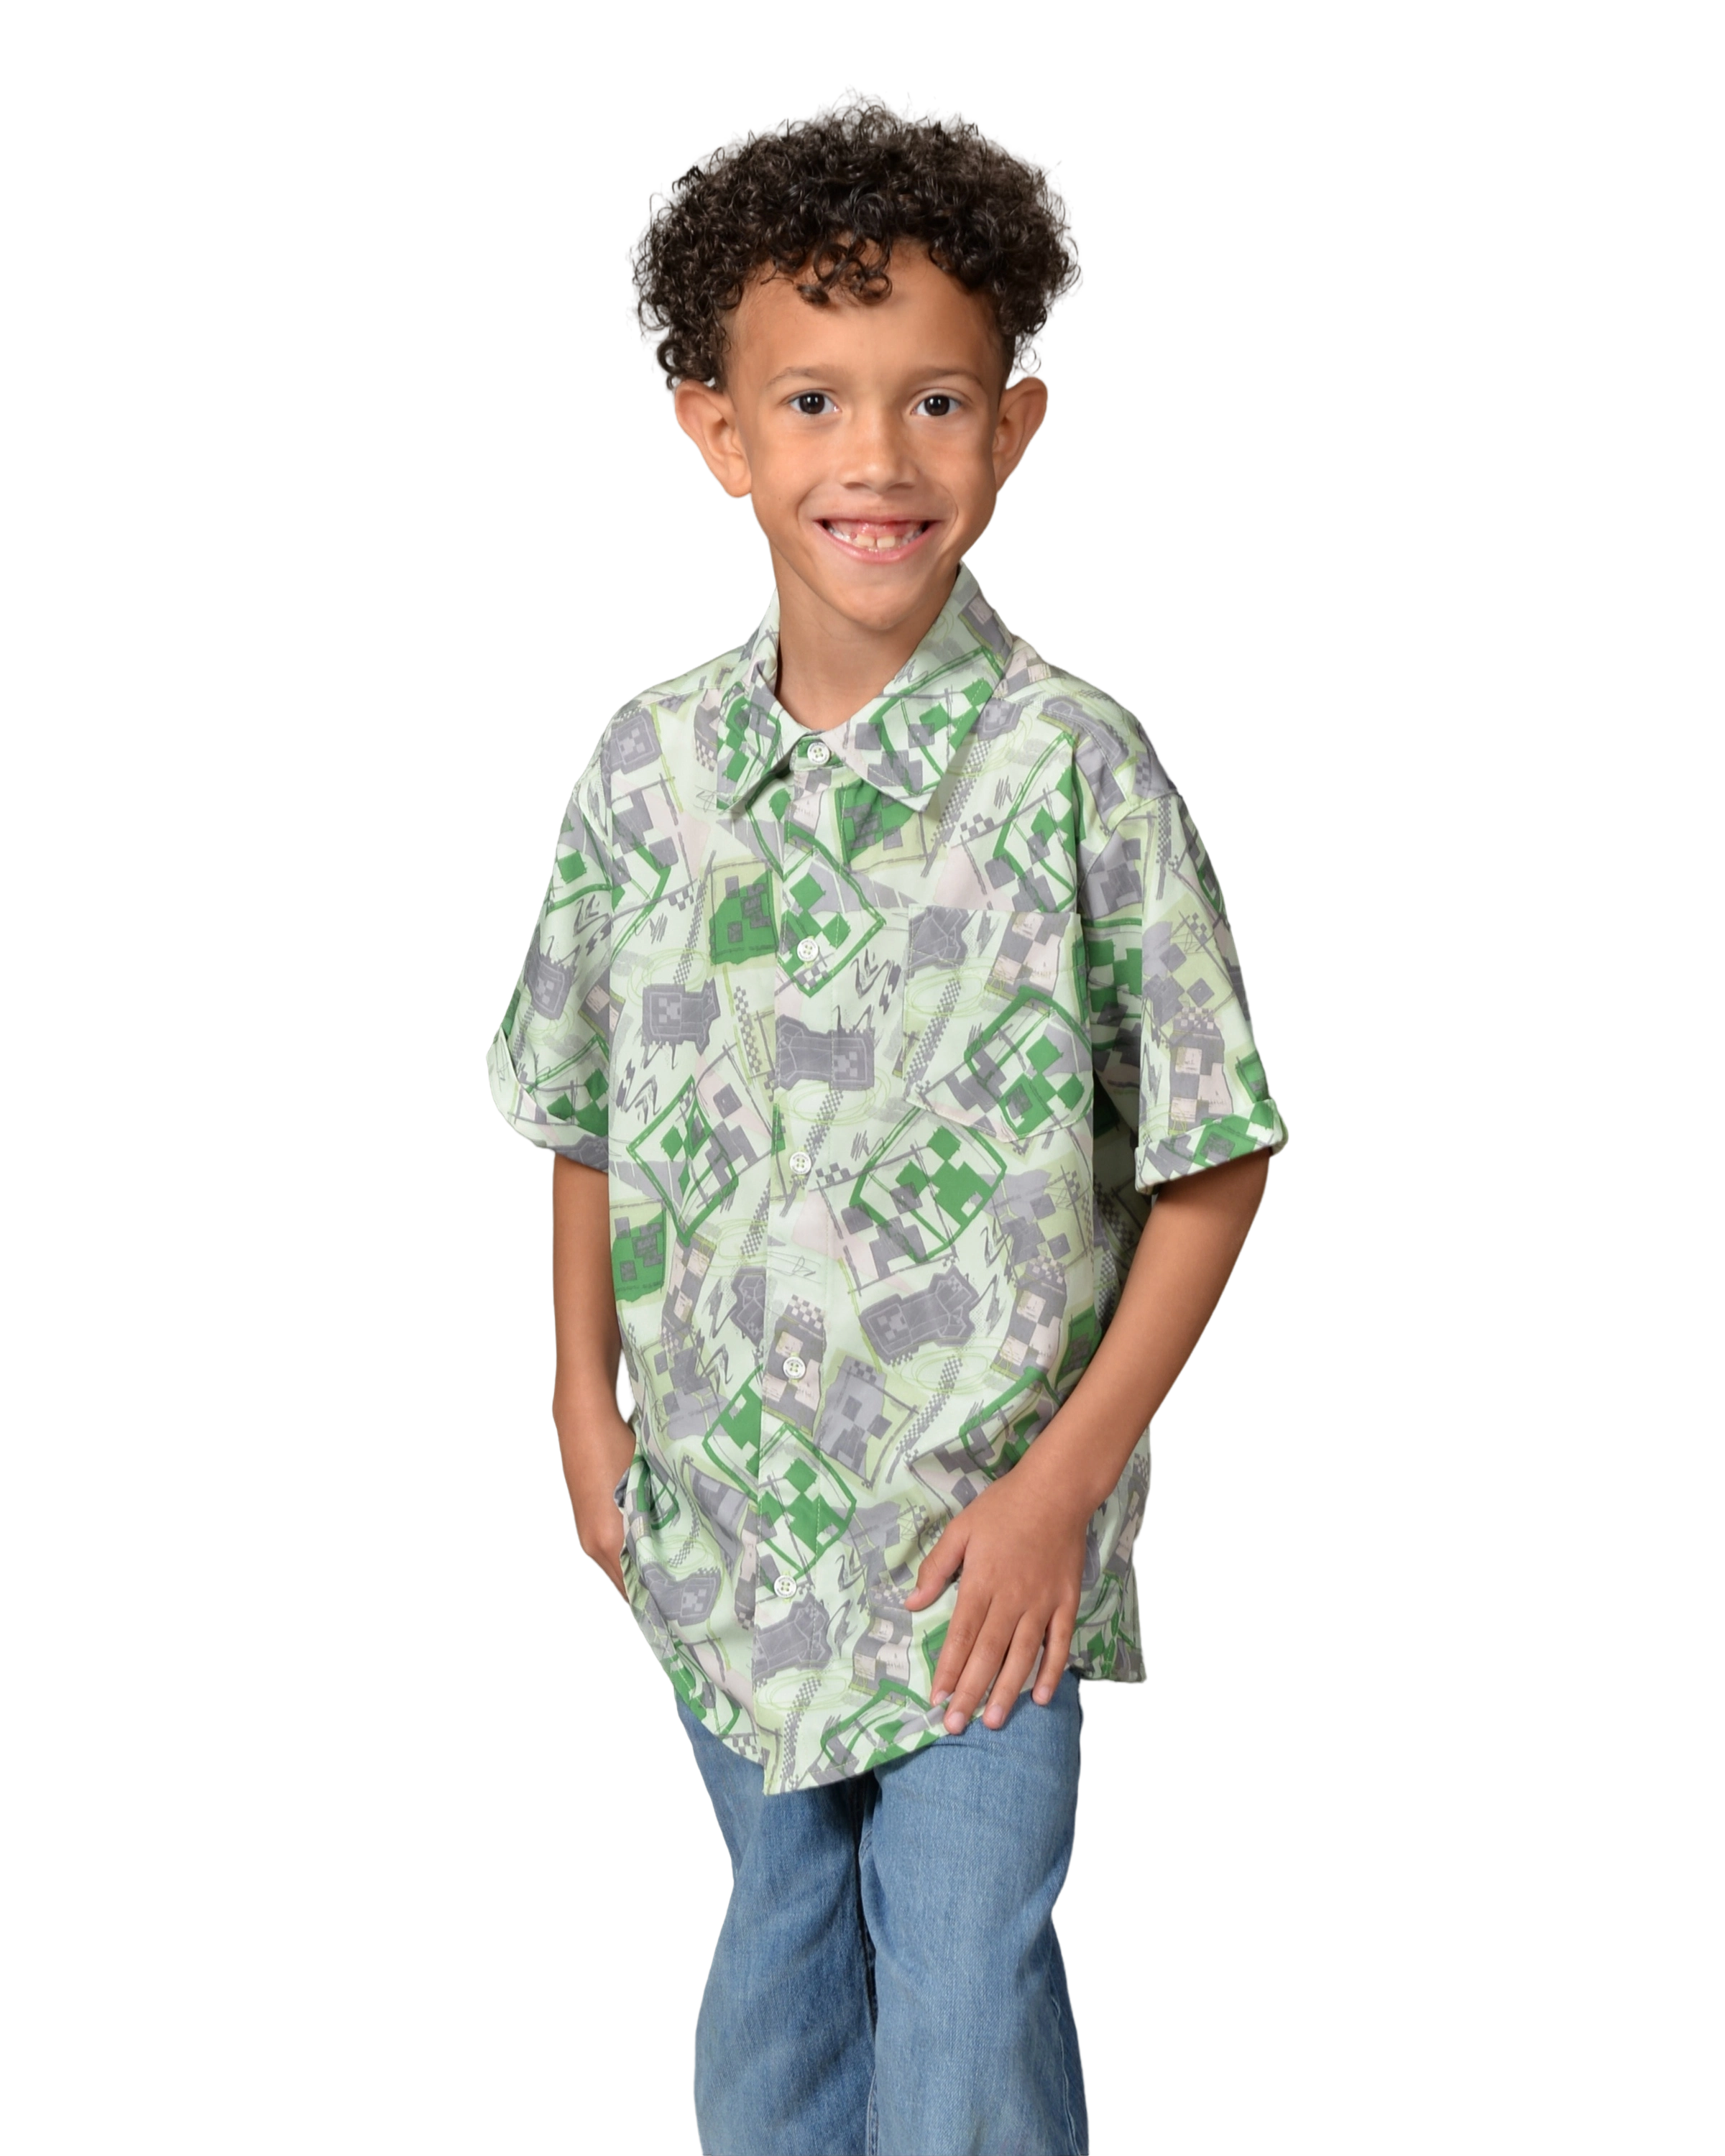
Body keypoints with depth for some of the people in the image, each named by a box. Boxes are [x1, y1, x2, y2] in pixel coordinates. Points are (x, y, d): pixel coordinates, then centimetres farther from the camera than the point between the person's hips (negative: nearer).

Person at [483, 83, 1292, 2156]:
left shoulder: (1073, 769, -15)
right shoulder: (645, 762, -4)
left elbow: (1212, 1159, -11)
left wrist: (1065, 1480, -14)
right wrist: (588, 1403, 7)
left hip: (985, 1539, -4)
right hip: (723, 1516, 4)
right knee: (780, 1923, 23)